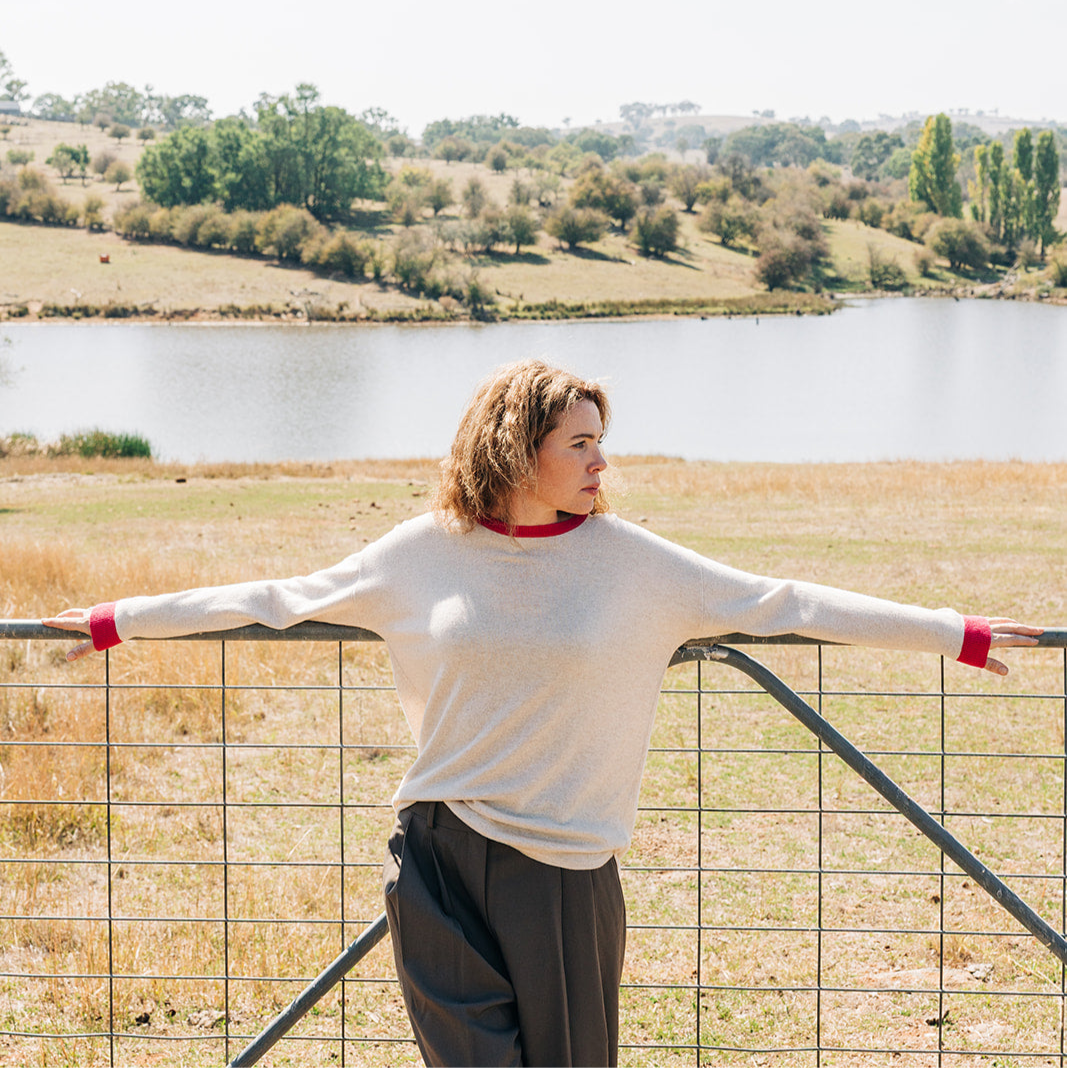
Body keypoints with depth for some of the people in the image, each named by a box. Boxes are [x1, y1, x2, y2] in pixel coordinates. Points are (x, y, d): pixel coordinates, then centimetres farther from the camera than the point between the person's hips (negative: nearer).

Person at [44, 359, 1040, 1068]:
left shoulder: (628, 560, -1)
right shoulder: (425, 551, 1)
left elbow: (780, 605, 1)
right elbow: (276, 599, 8)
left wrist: (957, 635, -1)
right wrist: (118, 619, 10)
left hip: (565, 867, 0)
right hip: (439, 857, 0)